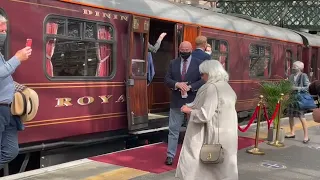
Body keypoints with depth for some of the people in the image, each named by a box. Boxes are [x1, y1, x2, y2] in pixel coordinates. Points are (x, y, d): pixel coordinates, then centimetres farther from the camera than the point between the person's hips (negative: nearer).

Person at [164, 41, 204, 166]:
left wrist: (190, 87, -19)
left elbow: (203, 80, -7)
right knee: (173, 129, 3)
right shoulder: (173, 63, 8)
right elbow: (167, 79, 2)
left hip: (193, 102, -2)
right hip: (176, 102, 2)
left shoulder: (199, 63, 0)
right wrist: (177, 84, -17)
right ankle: (170, 155, 9)